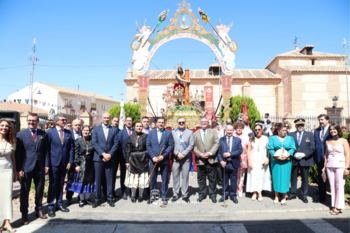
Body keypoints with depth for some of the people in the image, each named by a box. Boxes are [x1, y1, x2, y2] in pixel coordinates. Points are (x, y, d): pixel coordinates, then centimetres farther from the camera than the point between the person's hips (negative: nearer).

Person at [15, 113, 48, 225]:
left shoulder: (43, 134, 5)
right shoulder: (21, 134, -2)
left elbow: (45, 151, 7)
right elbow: (18, 153, -4)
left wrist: (46, 165, 1)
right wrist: (19, 169, -9)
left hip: (40, 167, 2)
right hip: (26, 168, -2)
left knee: (40, 190, 13)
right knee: (24, 191, 7)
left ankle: (39, 210, 29)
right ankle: (24, 214, 22)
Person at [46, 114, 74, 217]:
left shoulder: (69, 133, 5)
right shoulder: (50, 133, -3)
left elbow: (71, 148, 6)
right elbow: (47, 149, -3)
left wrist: (70, 162, 0)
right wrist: (47, 163, -7)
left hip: (64, 163, 3)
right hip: (54, 163, -3)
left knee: (61, 184, 13)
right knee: (53, 184, 3)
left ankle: (59, 204, 25)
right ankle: (50, 206, 14)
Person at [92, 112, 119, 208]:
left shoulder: (114, 130, 8)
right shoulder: (96, 129, 5)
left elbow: (116, 143, 3)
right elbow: (94, 143, -3)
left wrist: (109, 154, -10)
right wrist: (103, 154, -11)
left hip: (110, 157, 1)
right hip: (98, 158, -1)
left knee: (109, 179, 6)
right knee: (98, 179, 4)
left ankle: (109, 198, 16)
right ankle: (97, 199, 15)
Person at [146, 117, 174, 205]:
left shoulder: (168, 133, 3)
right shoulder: (151, 132, 7)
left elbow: (171, 145, -3)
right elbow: (148, 145, 2)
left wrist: (163, 156, -12)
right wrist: (153, 157, -9)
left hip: (164, 160, -1)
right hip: (153, 160, 1)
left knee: (165, 179, 6)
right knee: (152, 179, 7)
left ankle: (164, 196, 19)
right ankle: (152, 196, 23)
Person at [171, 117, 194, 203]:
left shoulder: (190, 132, 8)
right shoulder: (173, 132, 7)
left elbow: (191, 145, -1)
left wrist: (183, 154, -9)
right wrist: (177, 154, -11)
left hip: (186, 158, 0)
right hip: (176, 158, 0)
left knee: (185, 176, 2)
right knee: (175, 176, 3)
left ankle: (185, 195, 11)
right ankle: (175, 194, 13)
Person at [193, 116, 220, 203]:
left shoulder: (213, 132, 10)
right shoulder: (196, 133, 11)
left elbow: (216, 143, -1)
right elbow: (194, 146, 3)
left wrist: (210, 153, -13)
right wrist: (200, 154, -12)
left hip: (211, 159, -1)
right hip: (200, 160, 1)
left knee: (212, 178, 6)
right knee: (201, 179, 8)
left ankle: (213, 194, 17)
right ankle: (202, 194, 20)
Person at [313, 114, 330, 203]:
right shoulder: (316, 131, 11)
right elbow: (314, 144, 10)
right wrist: (315, 157, 4)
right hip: (319, 158, 5)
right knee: (320, 178, 12)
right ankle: (321, 197, 22)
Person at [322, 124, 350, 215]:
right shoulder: (328, 142, 11)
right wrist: (324, 167, 13)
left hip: (340, 166, -4)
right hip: (330, 166, 4)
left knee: (340, 187, -3)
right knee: (332, 187, 6)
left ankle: (338, 207, 4)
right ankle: (334, 206, 13)